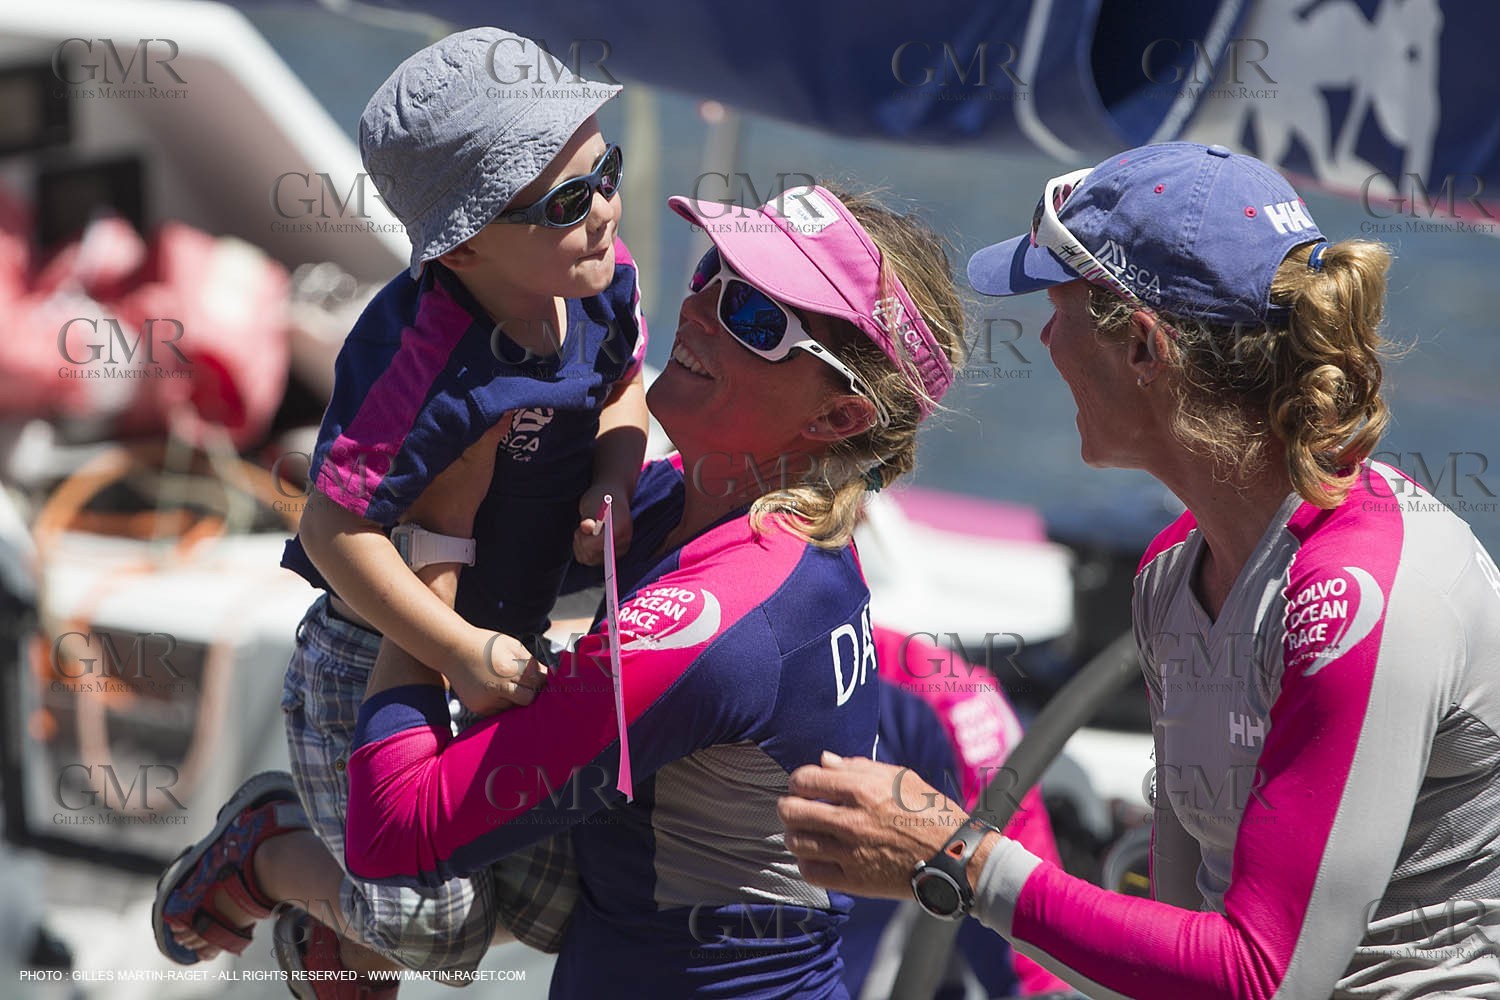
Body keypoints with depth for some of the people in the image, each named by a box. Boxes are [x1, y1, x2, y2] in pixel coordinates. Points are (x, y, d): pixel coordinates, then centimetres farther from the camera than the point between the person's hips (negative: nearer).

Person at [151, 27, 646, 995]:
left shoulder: (603, 279, -10)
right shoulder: (421, 361, -33)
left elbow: (624, 387, 11)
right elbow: (333, 530, -29)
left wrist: (612, 487, -9)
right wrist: (460, 652, -30)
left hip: (503, 643, 7)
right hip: (378, 659, -7)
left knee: (562, 904, 9)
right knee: (432, 921, -9)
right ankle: (264, 848, 23)